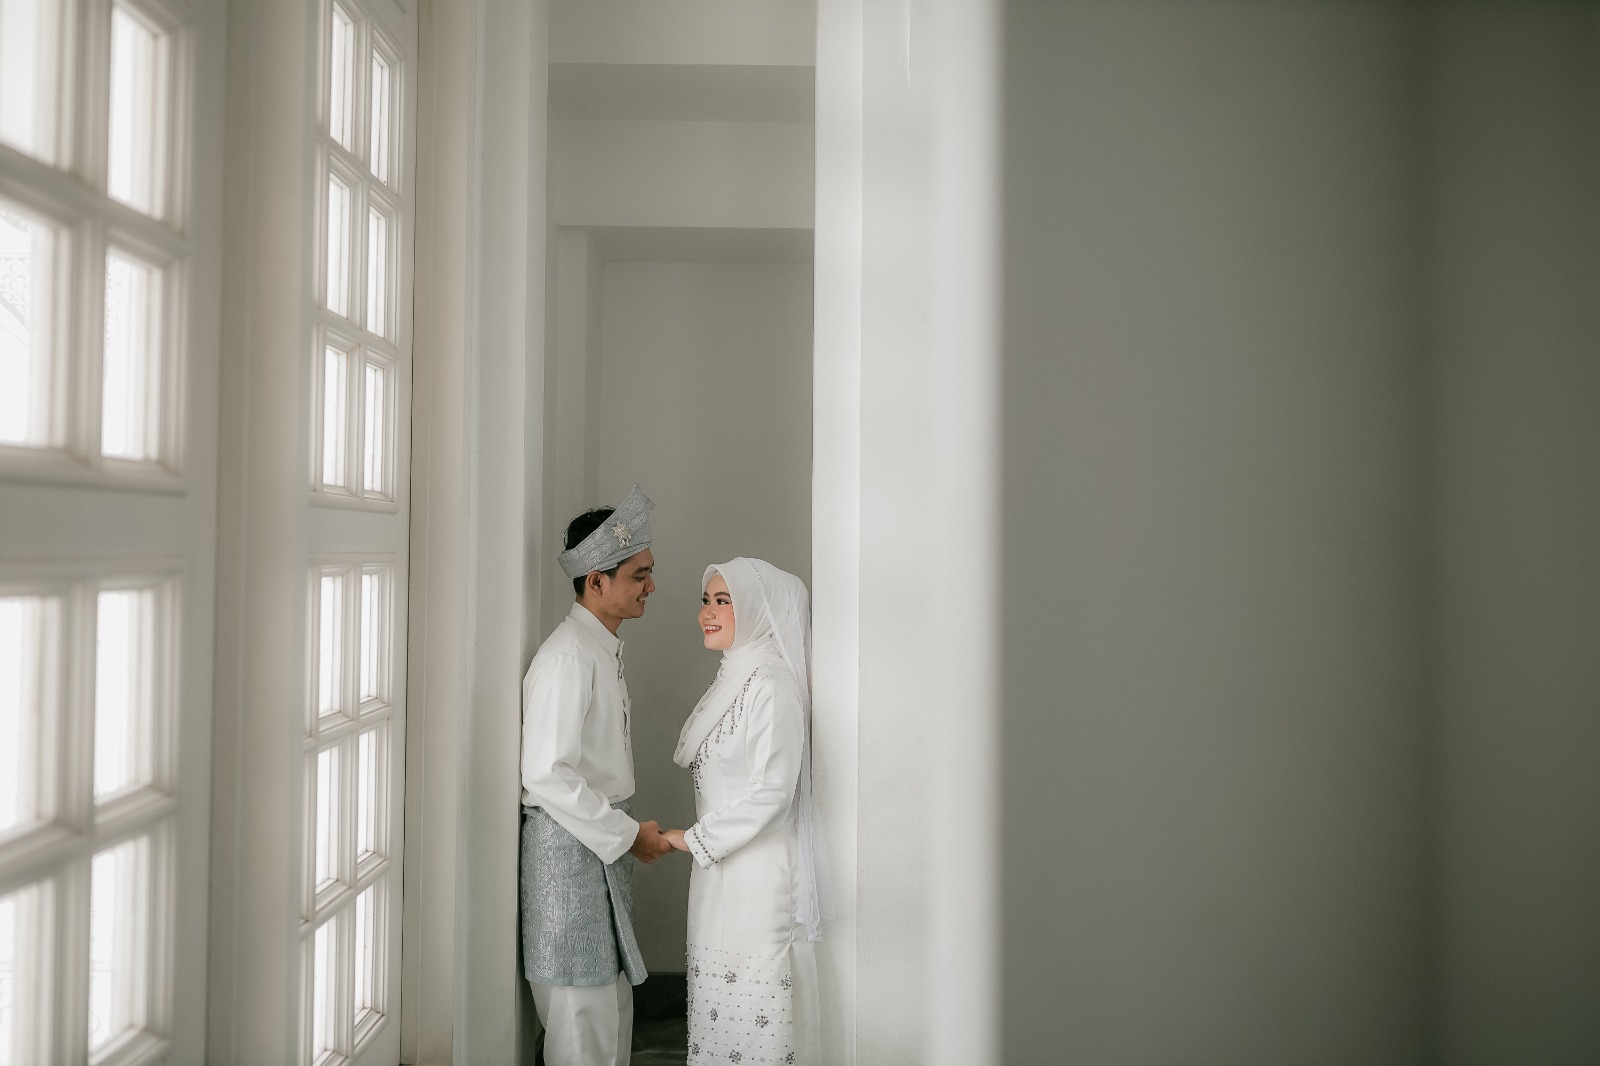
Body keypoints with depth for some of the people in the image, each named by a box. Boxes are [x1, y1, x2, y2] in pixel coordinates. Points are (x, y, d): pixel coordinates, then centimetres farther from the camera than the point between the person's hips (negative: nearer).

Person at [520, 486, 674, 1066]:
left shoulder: (604, 649, 12)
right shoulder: (567, 657, -20)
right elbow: (546, 776, -25)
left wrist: (628, 830, 14)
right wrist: (627, 834, -19)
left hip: (601, 841, 10)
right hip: (568, 845, -10)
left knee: (612, 1004, 18)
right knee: (583, 1013, 0)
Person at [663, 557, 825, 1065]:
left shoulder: (772, 685, -15)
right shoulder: (732, 680, 14)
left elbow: (771, 790, -21)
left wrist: (697, 838, -13)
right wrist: (701, 839, 13)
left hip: (757, 866, -9)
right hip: (721, 866, 9)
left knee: (752, 1000, -2)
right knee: (719, 996, 14)